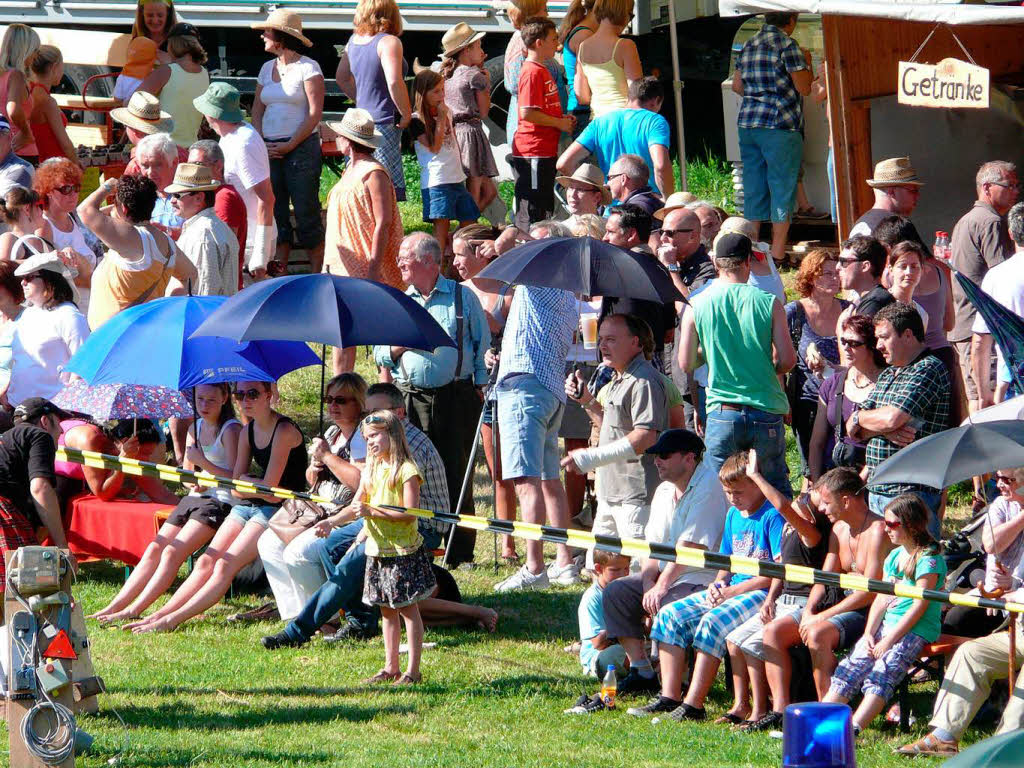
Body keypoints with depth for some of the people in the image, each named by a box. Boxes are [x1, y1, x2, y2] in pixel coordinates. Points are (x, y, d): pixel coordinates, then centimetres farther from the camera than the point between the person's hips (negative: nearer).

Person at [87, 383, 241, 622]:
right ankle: (114, 607, -9)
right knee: (154, 549, -5)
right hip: (195, 497, 8)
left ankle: (134, 610, -25)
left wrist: (204, 462, -24)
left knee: (173, 552, -21)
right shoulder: (195, 429, 17)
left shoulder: (231, 430, -7)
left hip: (219, 501, -8)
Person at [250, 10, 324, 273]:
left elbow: (315, 113, -10)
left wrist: (289, 145, -13)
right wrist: (261, 143, -1)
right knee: (274, 212, 3)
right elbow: (257, 109, 16)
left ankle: (316, 277, 1)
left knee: (306, 212, -5)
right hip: (269, 150, 6)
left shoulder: (308, 68, -4)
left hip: (301, 148, -6)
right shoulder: (267, 68, 15)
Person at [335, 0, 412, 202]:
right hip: (384, 123, -8)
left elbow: (342, 78, 22)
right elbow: (394, 82, -23)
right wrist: (406, 114, -12)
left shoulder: (354, 40, 12)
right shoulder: (388, 42, -12)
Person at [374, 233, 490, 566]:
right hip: (411, 398, 3)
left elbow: (483, 345, 9)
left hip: (456, 397, -3)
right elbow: (379, 354, 19)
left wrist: (479, 387, 1)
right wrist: (398, 347, -2)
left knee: (457, 475, -3)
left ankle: (460, 552, 1)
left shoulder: (463, 297, 8)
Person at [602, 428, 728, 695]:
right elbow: (651, 543, 11)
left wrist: (661, 586, -20)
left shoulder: (707, 487, -16)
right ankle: (642, 671, 1)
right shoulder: (664, 490, 13)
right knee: (615, 593, -2)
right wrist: (648, 582, -7)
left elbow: (690, 545, -22)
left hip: (701, 578, -9)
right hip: (665, 575, 9)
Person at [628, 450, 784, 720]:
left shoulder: (772, 516, -11)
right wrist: (718, 585, 2)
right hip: (731, 590, 9)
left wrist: (736, 590, -18)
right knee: (670, 614, -3)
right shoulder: (733, 515, 16)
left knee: (714, 621, -32)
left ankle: (693, 705, -30)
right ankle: (669, 697, -9)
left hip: (761, 593, -9)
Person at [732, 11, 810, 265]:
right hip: (780, 126, -7)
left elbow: (737, 86, 19)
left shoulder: (749, 46, 13)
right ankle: (778, 253, -3)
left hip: (747, 124, 7)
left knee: (754, 187, 12)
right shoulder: (788, 45, -9)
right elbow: (804, 88, -9)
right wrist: (806, 63, 8)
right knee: (782, 187, -1)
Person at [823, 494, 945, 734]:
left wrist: (889, 640, -16)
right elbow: (881, 599, 16)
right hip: (885, 624, 8)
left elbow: (920, 605, -14)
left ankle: (852, 730, -43)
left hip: (916, 630, -8)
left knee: (880, 675, -27)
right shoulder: (894, 556, 20)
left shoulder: (929, 558, -8)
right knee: (850, 669, -11)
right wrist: (869, 634, 0)